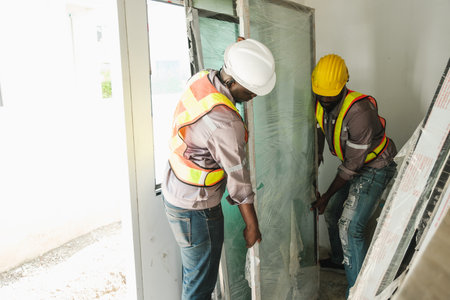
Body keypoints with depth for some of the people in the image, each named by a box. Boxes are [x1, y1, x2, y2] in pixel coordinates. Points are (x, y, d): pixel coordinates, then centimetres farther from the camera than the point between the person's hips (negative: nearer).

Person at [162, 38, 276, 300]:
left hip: (176, 190, 9)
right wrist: (252, 226, -5)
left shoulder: (201, 79, -7)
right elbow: (239, 181, -20)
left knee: (196, 267, 26)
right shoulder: (225, 123, -32)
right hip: (195, 209, -9)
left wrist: (238, 54, 9)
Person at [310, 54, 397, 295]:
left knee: (350, 228, -12)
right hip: (351, 162, 8)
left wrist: (327, 196, -21)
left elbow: (352, 164, -27)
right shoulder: (319, 104, -12)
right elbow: (316, 143, 0)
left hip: (375, 168, -8)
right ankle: (339, 259, 44)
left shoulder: (359, 112, -35)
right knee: (332, 213, 18)